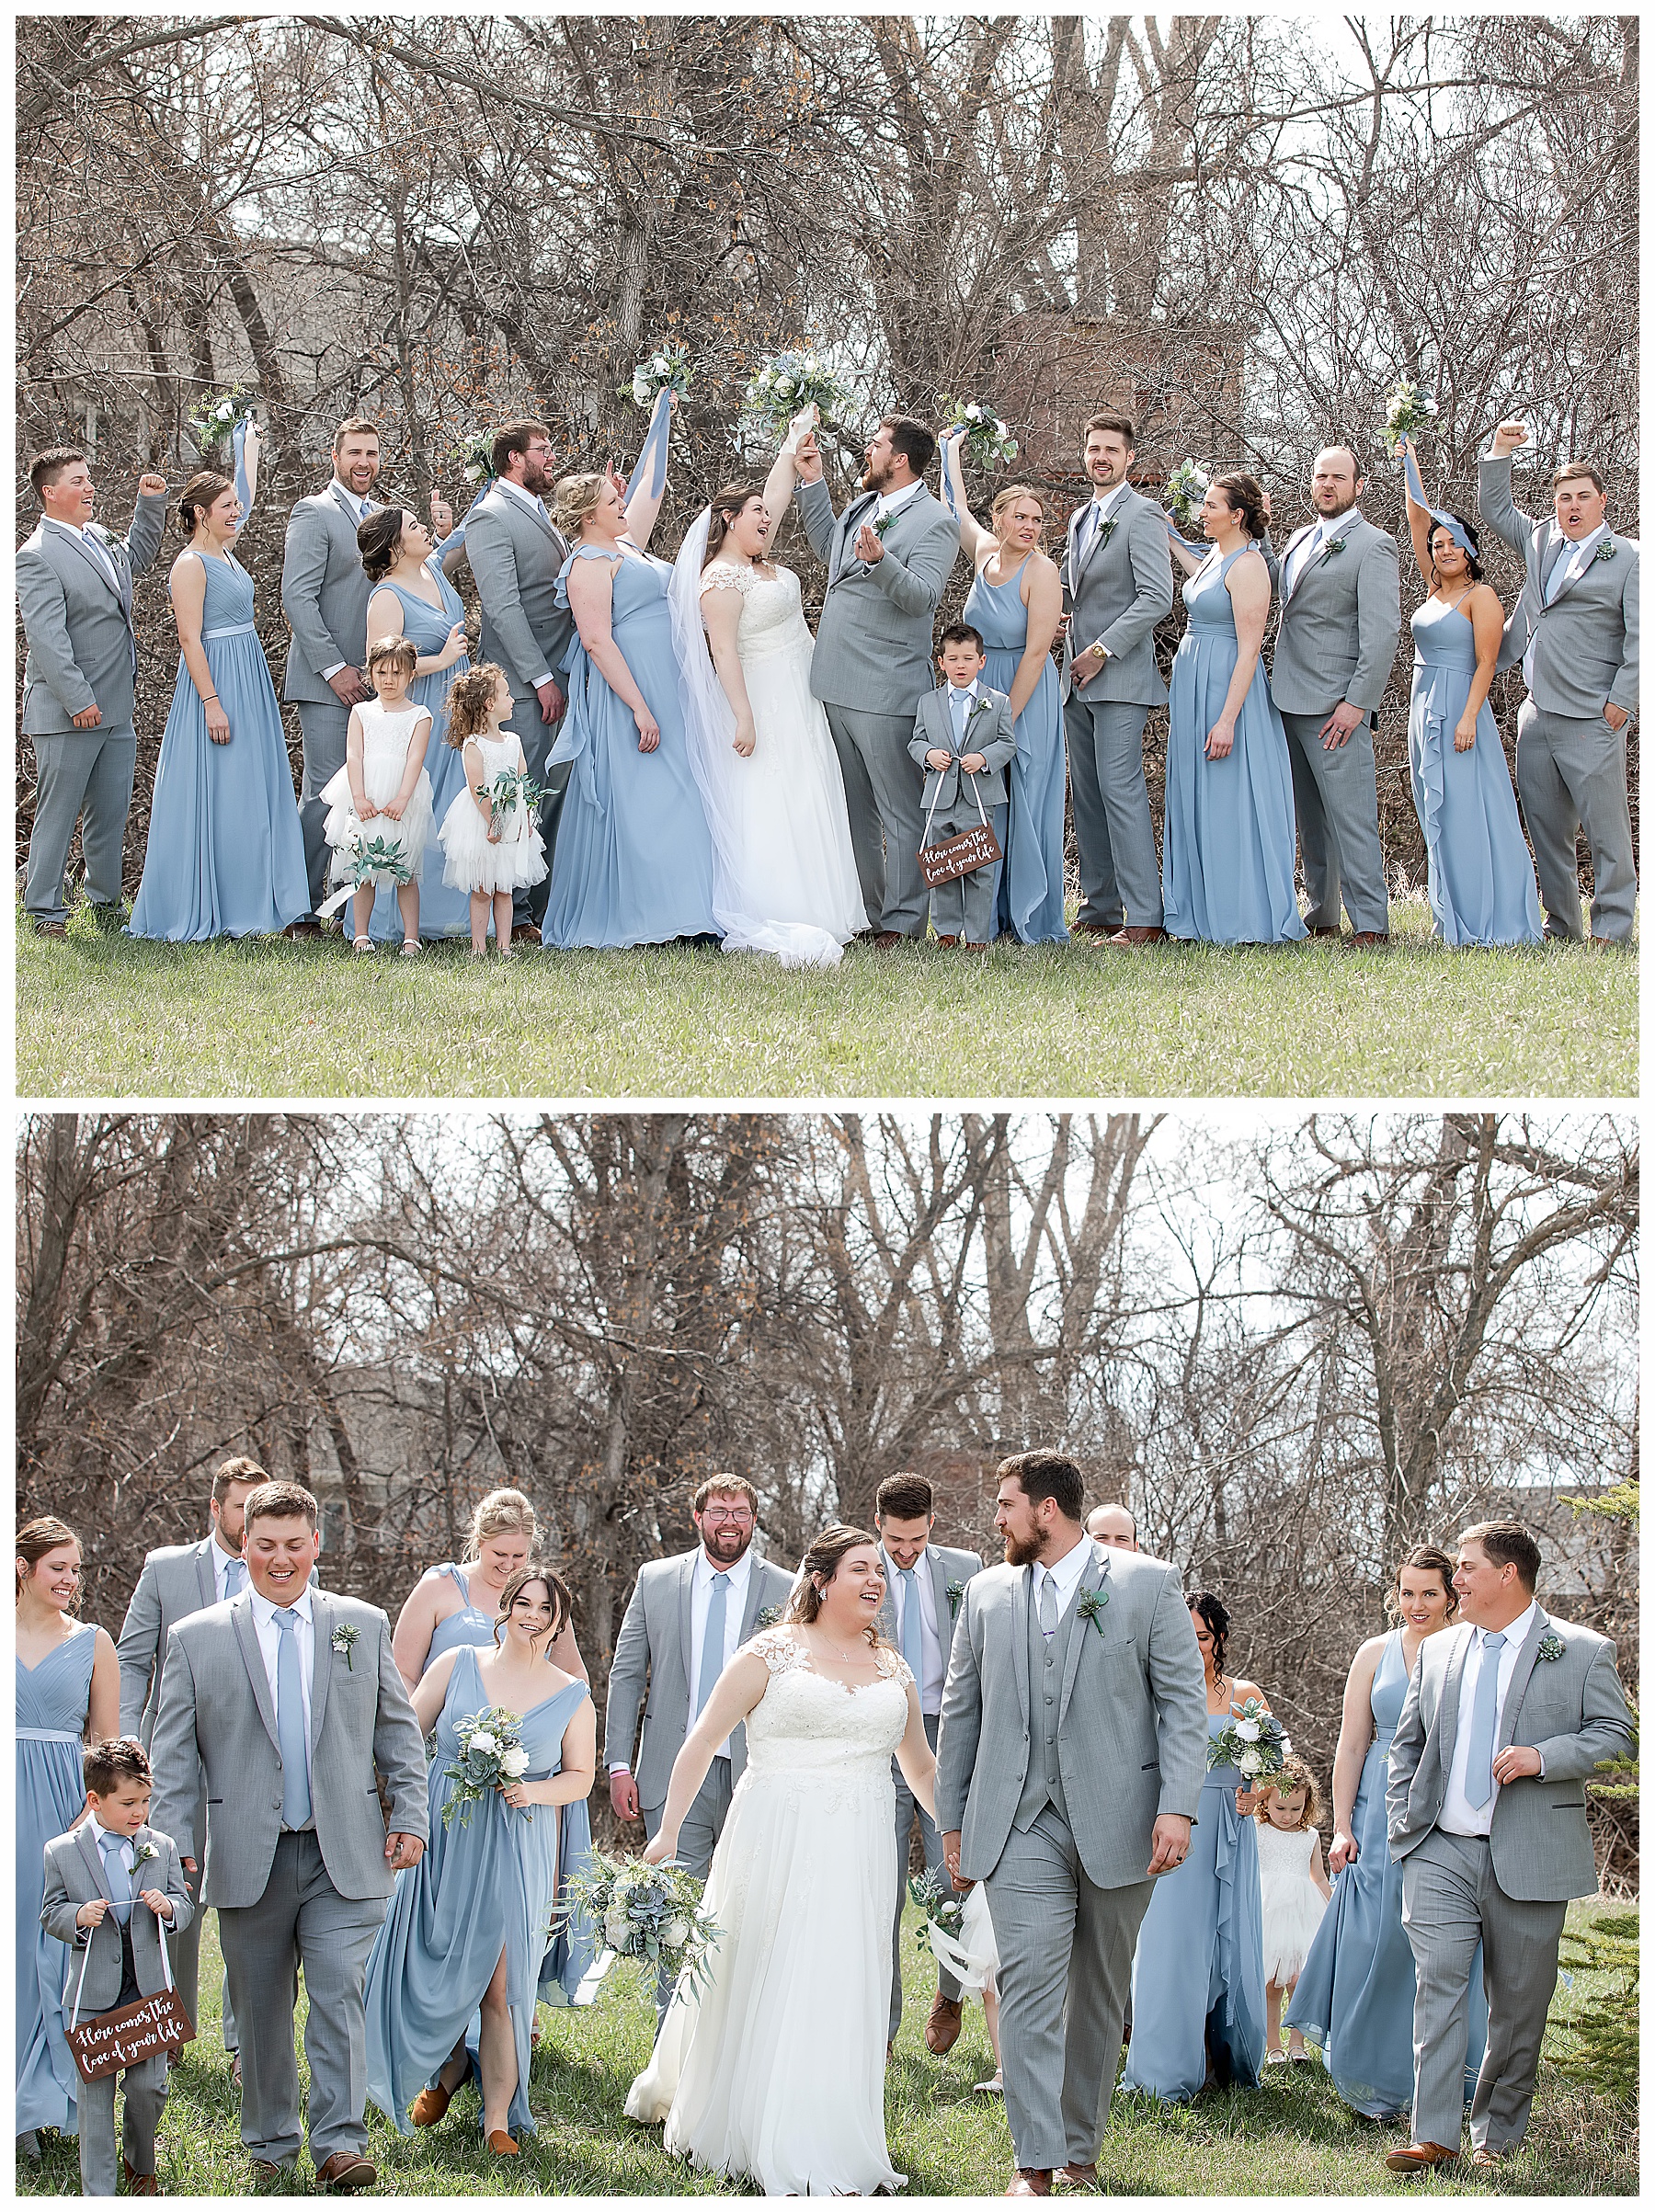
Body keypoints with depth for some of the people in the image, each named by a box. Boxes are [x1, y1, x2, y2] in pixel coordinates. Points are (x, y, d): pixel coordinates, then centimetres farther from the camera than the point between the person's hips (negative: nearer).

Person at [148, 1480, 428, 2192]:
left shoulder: (364, 1626, 9)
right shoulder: (196, 1639, 4)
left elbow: (397, 1730, 12)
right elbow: (171, 1754, 4)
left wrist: (409, 1816, 4)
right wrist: (177, 1842, -4)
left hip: (344, 1856, 0)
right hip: (249, 1859, 0)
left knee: (339, 1996, -10)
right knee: (259, 2008, 7)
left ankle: (339, 2144, -10)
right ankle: (270, 2146, 19)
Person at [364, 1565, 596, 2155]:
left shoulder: (572, 1697, 5)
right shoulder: (458, 1665, 4)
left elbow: (580, 1776, 8)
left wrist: (533, 1791, -12)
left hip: (517, 1854, -1)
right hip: (443, 1841, 1)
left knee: (501, 1985, -4)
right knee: (429, 1970, 2)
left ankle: (499, 2117, 6)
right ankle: (448, 2067, 32)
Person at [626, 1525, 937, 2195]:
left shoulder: (891, 1668, 12)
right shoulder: (771, 1654, -2)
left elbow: (921, 1766, 24)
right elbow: (701, 1743, -1)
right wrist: (667, 1832, -6)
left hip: (858, 1856, 4)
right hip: (775, 1845, -4)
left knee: (843, 1996, 2)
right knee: (758, 1984, 3)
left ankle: (829, 2150, 9)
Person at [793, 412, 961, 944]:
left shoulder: (934, 522, -10)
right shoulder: (862, 506, 15)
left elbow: (921, 596, -22)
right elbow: (830, 552, 34)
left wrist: (880, 560, -39)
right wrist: (812, 484, 27)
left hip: (886, 693, -9)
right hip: (837, 687, 9)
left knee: (900, 811, -2)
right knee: (855, 808, 14)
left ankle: (902, 922, 1)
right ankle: (865, 914, 22)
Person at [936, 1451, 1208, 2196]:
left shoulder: (1147, 1584, 2)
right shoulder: (987, 1593, 11)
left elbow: (1182, 1701, -1)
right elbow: (960, 1710, 16)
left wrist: (1178, 1806, -11)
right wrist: (952, 1819, 14)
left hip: (1116, 1824, -1)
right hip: (1022, 1826, 1)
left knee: (1099, 1998, 8)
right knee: (1030, 1987, -11)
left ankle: (1080, 2150, 19)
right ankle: (1035, 2163, -13)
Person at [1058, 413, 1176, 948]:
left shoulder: (1141, 514, -7)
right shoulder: (1081, 518, 19)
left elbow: (1157, 597, -15)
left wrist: (1102, 650, -15)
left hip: (1119, 676, -9)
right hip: (1079, 679, 9)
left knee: (1119, 787, -14)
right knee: (1086, 794, 8)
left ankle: (1144, 918, -16)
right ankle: (1099, 911, 12)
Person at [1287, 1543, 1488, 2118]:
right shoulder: (1375, 1654, 6)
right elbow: (1351, 1745, 6)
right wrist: (1342, 1827, -2)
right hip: (1381, 1814, 1)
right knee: (1376, 1939, -1)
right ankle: (1376, 2082, 9)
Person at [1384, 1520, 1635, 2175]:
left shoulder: (1582, 1652, 1)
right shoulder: (1438, 1652, 14)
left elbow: (1613, 1732, -3)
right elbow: (1407, 1742, 20)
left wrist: (1542, 1757, -17)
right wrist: (1401, 1815, 8)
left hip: (1529, 1856, -2)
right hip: (1439, 1852, 2)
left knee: (1519, 1999, 4)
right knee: (1438, 1980, -11)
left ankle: (1496, 2133, 18)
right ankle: (1435, 2135, -13)